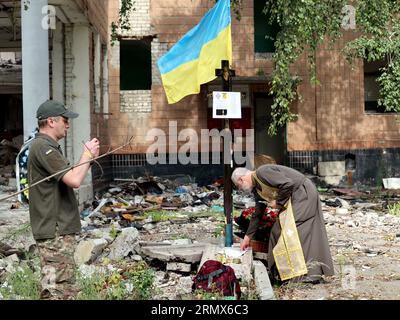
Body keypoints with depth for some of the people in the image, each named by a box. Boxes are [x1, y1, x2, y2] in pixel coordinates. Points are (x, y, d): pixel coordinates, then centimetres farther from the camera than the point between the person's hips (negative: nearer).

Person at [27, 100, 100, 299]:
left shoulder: (45, 146, 18)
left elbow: (69, 177, 20)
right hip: (55, 232, -11)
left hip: (59, 230, 11)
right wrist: (87, 154, -12)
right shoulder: (44, 148, -16)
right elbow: (74, 180, -23)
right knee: (57, 290, -9)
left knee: (64, 288, 15)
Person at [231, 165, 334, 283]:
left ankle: (311, 273, -13)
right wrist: (247, 237, 23)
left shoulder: (262, 172, -19)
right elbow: (257, 214, 21)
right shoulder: (256, 188, 12)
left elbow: (288, 184, -27)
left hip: (303, 193, -10)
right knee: (278, 230, 5)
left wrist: (278, 202, -14)